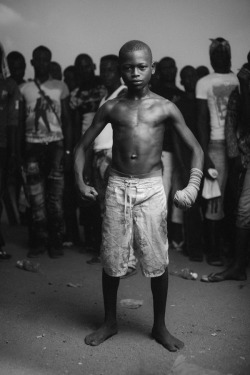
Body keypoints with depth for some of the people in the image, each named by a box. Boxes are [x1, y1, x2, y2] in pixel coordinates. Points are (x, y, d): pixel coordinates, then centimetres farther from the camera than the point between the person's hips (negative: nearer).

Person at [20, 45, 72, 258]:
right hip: (32, 146, 1)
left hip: (55, 145, -1)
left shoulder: (60, 87, 5)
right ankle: (39, 241, 10)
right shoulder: (24, 89, 7)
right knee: (36, 197, 1)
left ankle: (56, 241, 6)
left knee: (55, 196, -2)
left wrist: (68, 150, -2)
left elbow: (66, 120, 5)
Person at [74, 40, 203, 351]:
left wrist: (193, 187, -9)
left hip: (151, 189, -1)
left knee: (157, 261, 3)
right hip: (117, 187, 1)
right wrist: (80, 181, -5)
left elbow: (196, 148, 4)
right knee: (112, 259, 7)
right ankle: (109, 322, 27)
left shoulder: (165, 108, 1)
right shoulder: (111, 108, 4)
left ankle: (159, 326, 23)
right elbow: (82, 146, 9)